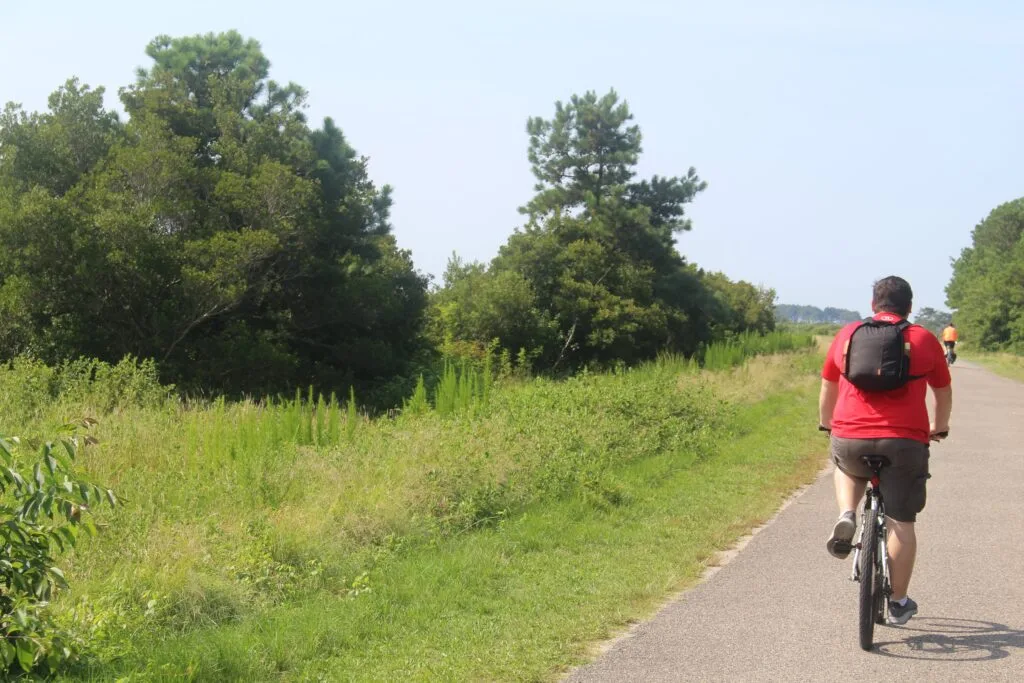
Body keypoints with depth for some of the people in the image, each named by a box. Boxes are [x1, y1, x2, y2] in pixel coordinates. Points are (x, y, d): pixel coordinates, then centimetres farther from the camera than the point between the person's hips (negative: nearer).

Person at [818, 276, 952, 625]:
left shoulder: (847, 335, 10)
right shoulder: (924, 340, 8)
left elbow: (827, 389, 21)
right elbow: (943, 393, 20)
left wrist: (827, 424, 38)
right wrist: (939, 427, 38)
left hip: (850, 440, 1)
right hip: (905, 443, -1)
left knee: (846, 468, 35)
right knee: (901, 523, 9)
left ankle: (846, 517, 8)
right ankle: (898, 603, 15)